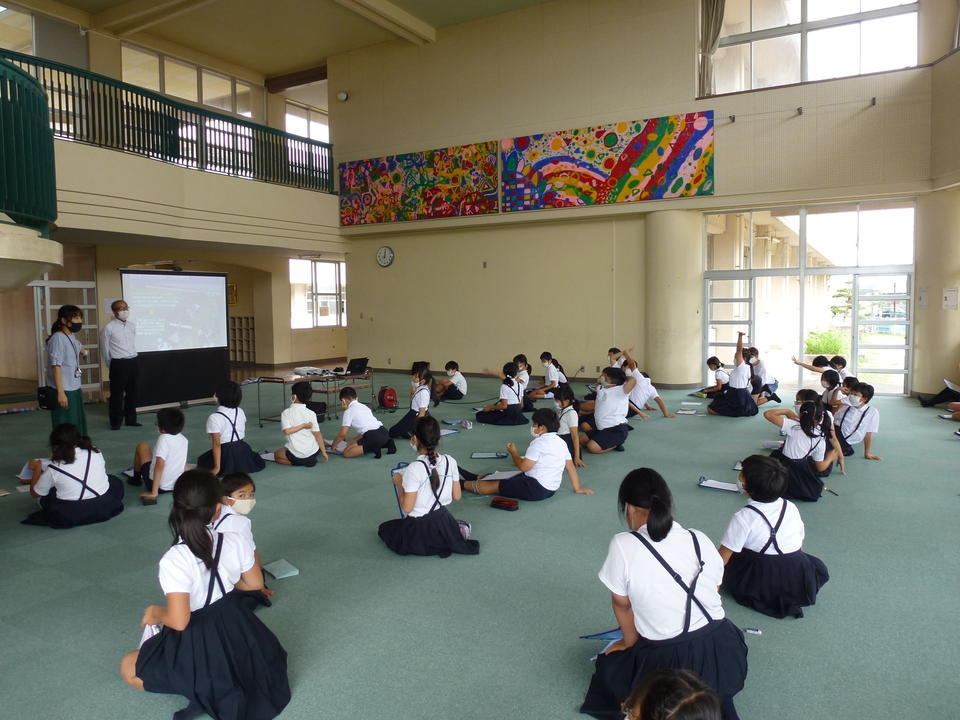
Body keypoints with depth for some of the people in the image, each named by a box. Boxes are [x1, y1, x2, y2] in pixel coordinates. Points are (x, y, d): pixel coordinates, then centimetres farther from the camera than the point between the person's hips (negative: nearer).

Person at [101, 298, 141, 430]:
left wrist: (133, 360, 18)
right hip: (119, 364, -5)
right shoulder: (109, 327, -7)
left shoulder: (132, 326, 10)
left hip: (134, 362, 5)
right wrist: (111, 366, 6)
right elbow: (105, 349, -1)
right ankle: (116, 422, 13)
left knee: (132, 393, 12)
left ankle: (131, 420, 24)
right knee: (117, 394, 2)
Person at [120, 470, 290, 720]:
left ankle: (207, 688, 1)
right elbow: (255, 583, 2)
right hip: (236, 628, 5)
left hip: (199, 642, -5)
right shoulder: (236, 541, -14)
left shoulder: (174, 560, -27)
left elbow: (179, 621, -26)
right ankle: (233, 680, 15)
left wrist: (156, 612, -5)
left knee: (128, 668, 16)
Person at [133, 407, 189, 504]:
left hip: (157, 484, -6)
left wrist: (154, 492, -29)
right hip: (177, 486, 6)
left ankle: (136, 478, 32)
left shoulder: (164, 439, -20)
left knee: (142, 446, 13)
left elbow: (160, 464, -31)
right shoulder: (184, 439, -2)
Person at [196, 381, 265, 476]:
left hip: (225, 452, -6)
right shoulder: (240, 412, 2)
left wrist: (217, 467, -17)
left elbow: (216, 444, -18)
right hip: (242, 450, 6)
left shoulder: (214, 418, -16)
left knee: (202, 460, 23)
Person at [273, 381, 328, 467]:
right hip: (313, 452, 3)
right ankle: (310, 460, 14)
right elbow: (317, 434, -3)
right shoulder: (311, 413, -1)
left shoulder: (286, 413, -6)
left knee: (276, 454, 26)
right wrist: (323, 452, 4)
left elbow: (286, 431, -20)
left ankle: (295, 462, 1)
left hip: (296, 454, -3)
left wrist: (303, 426, -10)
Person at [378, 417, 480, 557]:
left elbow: (407, 508, -19)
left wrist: (399, 483, -6)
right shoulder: (450, 461, -9)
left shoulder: (414, 469, -25)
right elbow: (457, 497, 0)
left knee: (384, 528, 24)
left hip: (419, 528, -5)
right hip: (443, 521, 6)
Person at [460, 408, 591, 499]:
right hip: (550, 488, 9)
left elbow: (523, 467, -18)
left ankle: (462, 483, 8)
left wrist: (513, 452, -2)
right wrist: (577, 488, 15)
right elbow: (570, 466, 8)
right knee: (505, 478, 22)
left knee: (494, 486, 0)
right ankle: (474, 477, 34)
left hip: (536, 489, -9)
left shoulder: (539, 443, -18)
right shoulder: (561, 442, 7)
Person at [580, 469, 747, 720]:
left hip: (667, 662, -4)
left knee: (609, 667, 26)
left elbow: (622, 604, -4)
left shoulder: (623, 546, -15)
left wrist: (630, 641, 16)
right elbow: (714, 590, 8)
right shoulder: (700, 539, -3)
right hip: (721, 654, 5)